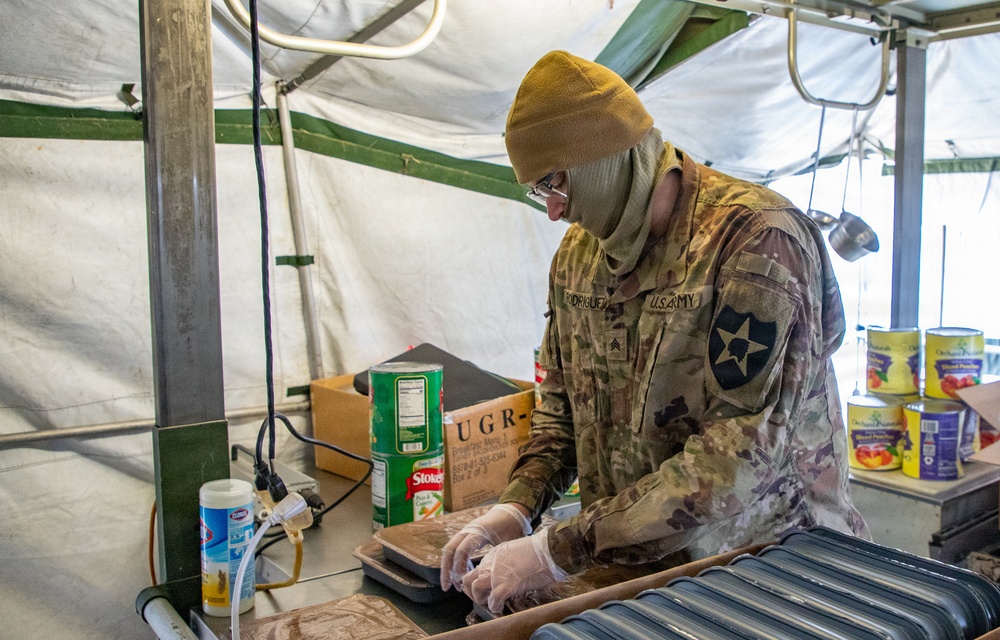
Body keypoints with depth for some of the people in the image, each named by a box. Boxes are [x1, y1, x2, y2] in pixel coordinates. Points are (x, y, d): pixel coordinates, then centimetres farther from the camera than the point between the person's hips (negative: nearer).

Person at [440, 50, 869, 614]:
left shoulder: (758, 239, -21)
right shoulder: (578, 252, 2)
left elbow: (744, 451, -27)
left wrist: (562, 552, -26)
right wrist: (518, 506, -7)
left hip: (768, 563, -5)